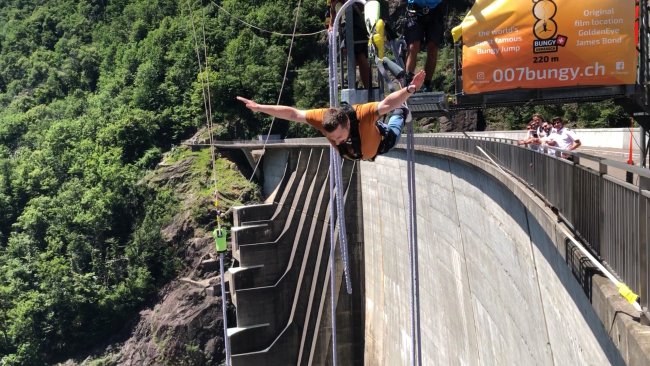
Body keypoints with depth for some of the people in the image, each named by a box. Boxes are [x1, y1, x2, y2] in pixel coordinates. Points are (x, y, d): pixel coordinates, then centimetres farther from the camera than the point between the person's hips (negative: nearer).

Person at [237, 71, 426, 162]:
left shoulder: (361, 114, -53)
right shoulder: (324, 117, -43)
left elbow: (387, 104, -68)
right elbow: (292, 113, -38)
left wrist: (409, 90, -85)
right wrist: (260, 107, -40)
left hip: (380, 142, -3)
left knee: (392, 134, 33)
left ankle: (401, 114, 63)